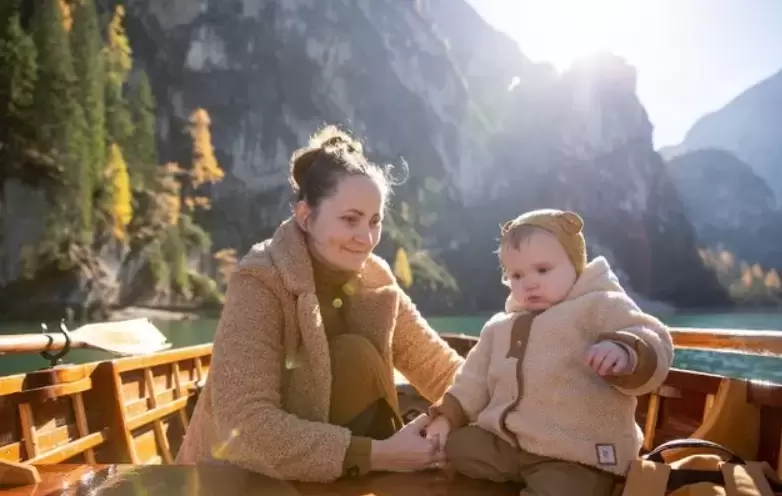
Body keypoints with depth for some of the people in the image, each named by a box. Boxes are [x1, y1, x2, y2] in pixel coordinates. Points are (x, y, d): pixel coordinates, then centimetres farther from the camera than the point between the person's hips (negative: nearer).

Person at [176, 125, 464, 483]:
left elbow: (440, 369, -3)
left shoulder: (374, 278, -4)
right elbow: (247, 425, -31)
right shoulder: (260, 284, -23)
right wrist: (378, 454, -33)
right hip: (247, 472, -5)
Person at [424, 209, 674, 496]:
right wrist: (447, 416, 14)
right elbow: (475, 379, 27)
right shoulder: (500, 326, 19)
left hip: (577, 457, -8)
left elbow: (654, 348, -17)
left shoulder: (600, 306, -5)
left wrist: (626, 354, -39)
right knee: (454, 446, -1)